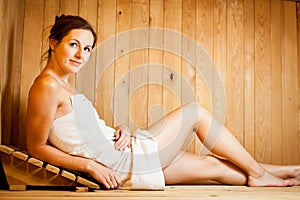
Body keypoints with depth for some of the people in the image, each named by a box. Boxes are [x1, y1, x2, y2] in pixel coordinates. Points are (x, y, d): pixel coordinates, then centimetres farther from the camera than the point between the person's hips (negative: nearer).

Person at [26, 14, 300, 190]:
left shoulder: (63, 86, 13)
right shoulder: (47, 86, -16)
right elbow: (37, 147, -16)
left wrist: (118, 131, -2)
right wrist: (90, 165, -20)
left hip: (123, 165, 9)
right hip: (123, 163, -9)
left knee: (211, 165, 14)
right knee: (195, 111, -1)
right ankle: (257, 171, 14)